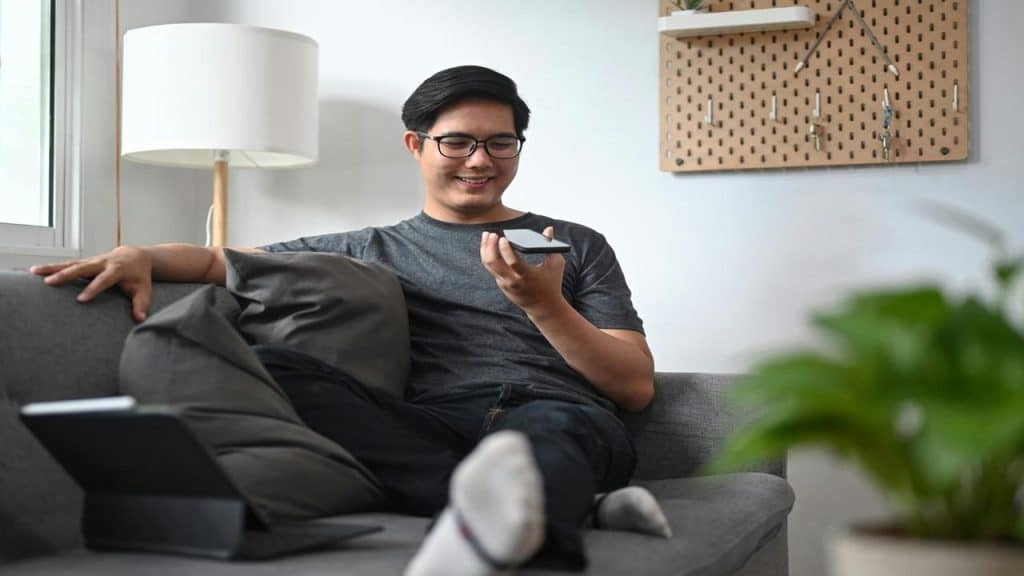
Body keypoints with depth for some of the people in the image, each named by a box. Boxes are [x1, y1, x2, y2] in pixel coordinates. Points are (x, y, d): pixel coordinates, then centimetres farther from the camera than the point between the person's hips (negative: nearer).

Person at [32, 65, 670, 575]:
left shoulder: (578, 246, 21)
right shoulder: (372, 249, 25)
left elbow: (637, 388, 12)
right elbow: (221, 260, 22)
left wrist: (544, 303, -4)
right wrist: (142, 256, 0)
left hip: (563, 418, -1)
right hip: (427, 428, 2)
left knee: (554, 431, -37)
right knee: (271, 369, -25)